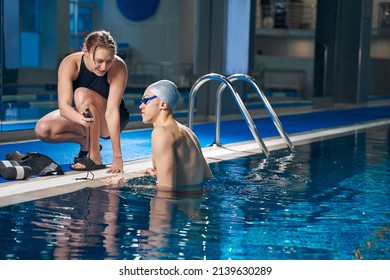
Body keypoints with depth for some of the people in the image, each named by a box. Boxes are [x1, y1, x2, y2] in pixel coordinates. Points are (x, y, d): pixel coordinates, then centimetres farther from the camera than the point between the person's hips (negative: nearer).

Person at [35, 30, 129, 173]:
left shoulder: (118, 67, -28)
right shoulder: (70, 64, -24)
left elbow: (112, 111, -32)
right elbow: (63, 106, -33)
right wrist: (81, 119, -56)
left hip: (111, 122, -3)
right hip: (78, 115, 3)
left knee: (82, 94, -33)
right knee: (42, 129, -23)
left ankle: (95, 157, -24)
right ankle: (86, 141, 2)